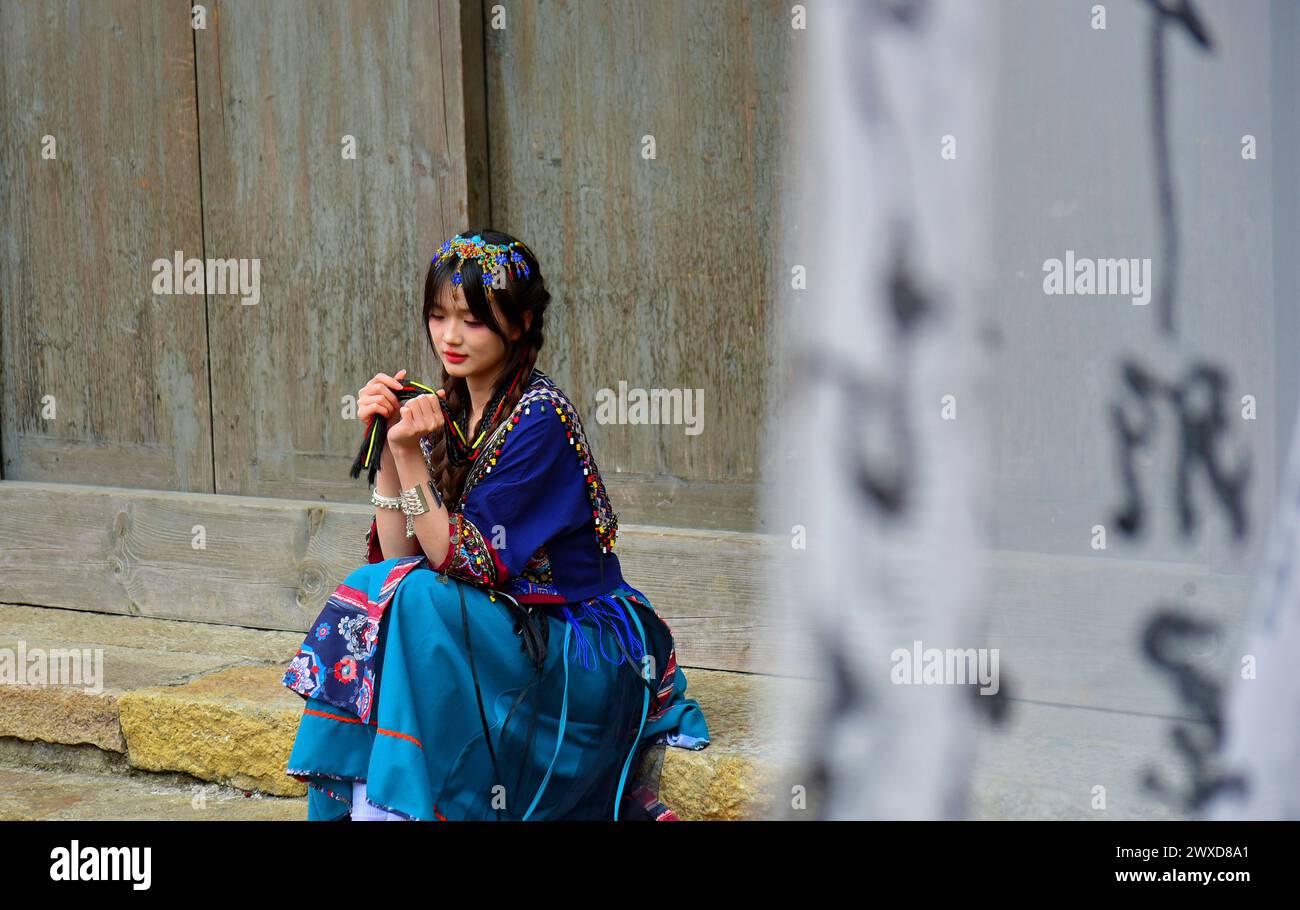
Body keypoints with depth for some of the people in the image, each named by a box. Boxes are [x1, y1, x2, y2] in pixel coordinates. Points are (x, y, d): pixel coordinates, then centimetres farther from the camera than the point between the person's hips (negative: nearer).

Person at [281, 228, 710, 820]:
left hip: (582, 651, -7)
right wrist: (386, 446, -7)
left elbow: (465, 563, -20)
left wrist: (409, 454, -24)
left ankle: (389, 802, -21)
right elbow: (397, 555, 2)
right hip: (507, 630, 7)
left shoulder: (539, 417, -16)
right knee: (367, 592, -14)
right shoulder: (446, 409, 6)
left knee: (418, 602, -27)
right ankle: (361, 801, -12)